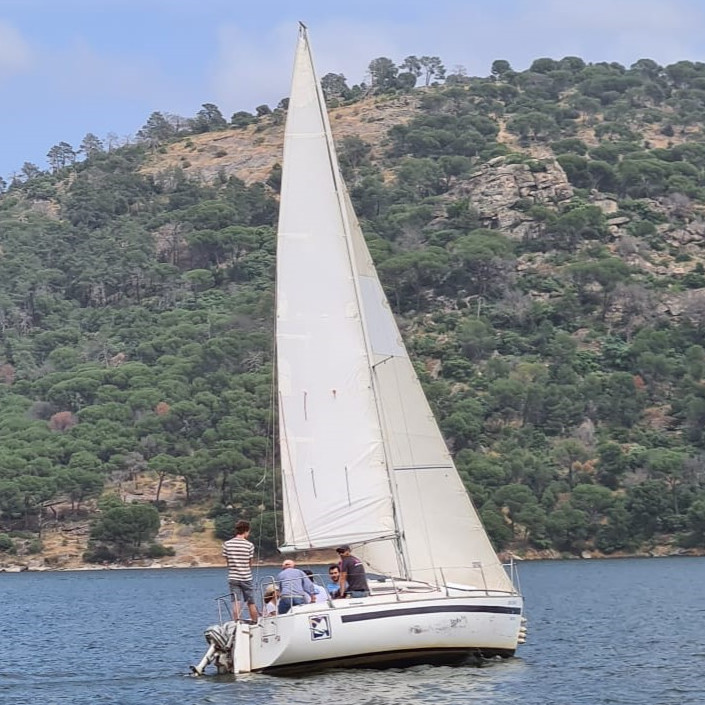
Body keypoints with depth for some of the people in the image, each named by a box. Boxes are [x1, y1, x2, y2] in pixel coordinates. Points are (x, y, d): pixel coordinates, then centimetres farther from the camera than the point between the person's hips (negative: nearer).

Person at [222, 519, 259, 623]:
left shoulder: (227, 544, -2)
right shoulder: (249, 545, -8)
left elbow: (227, 560, 2)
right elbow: (250, 563, -1)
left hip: (233, 578, 1)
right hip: (246, 578, -1)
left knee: (236, 603, -1)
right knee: (251, 603, 11)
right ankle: (255, 623, 20)